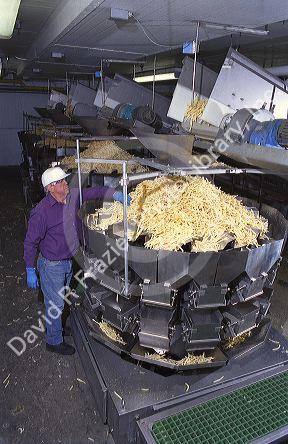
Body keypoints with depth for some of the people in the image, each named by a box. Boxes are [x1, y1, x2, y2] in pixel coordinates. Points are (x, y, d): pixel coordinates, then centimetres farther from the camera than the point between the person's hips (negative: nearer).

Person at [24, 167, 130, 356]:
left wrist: (115, 194, -12)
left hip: (68, 261, 7)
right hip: (51, 265, -7)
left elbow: (93, 191, 4)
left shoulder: (73, 196, -6)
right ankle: (54, 341, 29)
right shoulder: (42, 211, -24)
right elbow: (31, 242, -18)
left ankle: (56, 327, 50)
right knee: (55, 304, 8)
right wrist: (30, 271, -14)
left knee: (60, 300, 26)